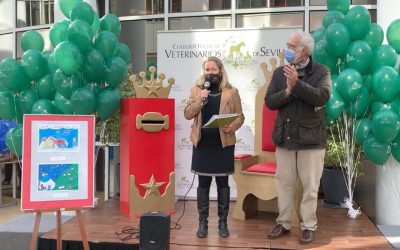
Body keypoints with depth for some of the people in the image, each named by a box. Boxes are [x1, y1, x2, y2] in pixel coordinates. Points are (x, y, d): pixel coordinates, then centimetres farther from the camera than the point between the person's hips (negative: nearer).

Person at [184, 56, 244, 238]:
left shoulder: (231, 92, 2)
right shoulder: (196, 90, 7)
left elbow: (240, 117, 1)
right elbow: (187, 114, 0)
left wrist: (231, 127, -19)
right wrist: (201, 100, -14)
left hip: (223, 143, -1)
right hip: (202, 143, 1)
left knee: (222, 183, 7)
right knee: (203, 183, 6)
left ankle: (223, 222, 17)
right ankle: (203, 222, 16)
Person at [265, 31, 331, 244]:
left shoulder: (321, 71, -2)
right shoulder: (279, 72, 7)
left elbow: (322, 97, -18)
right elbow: (269, 102, 0)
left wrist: (297, 83, -26)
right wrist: (287, 91, -17)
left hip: (311, 138, -3)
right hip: (284, 137, 3)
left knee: (310, 186, 5)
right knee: (283, 183, 11)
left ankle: (308, 226, 20)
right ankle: (283, 223, 24)